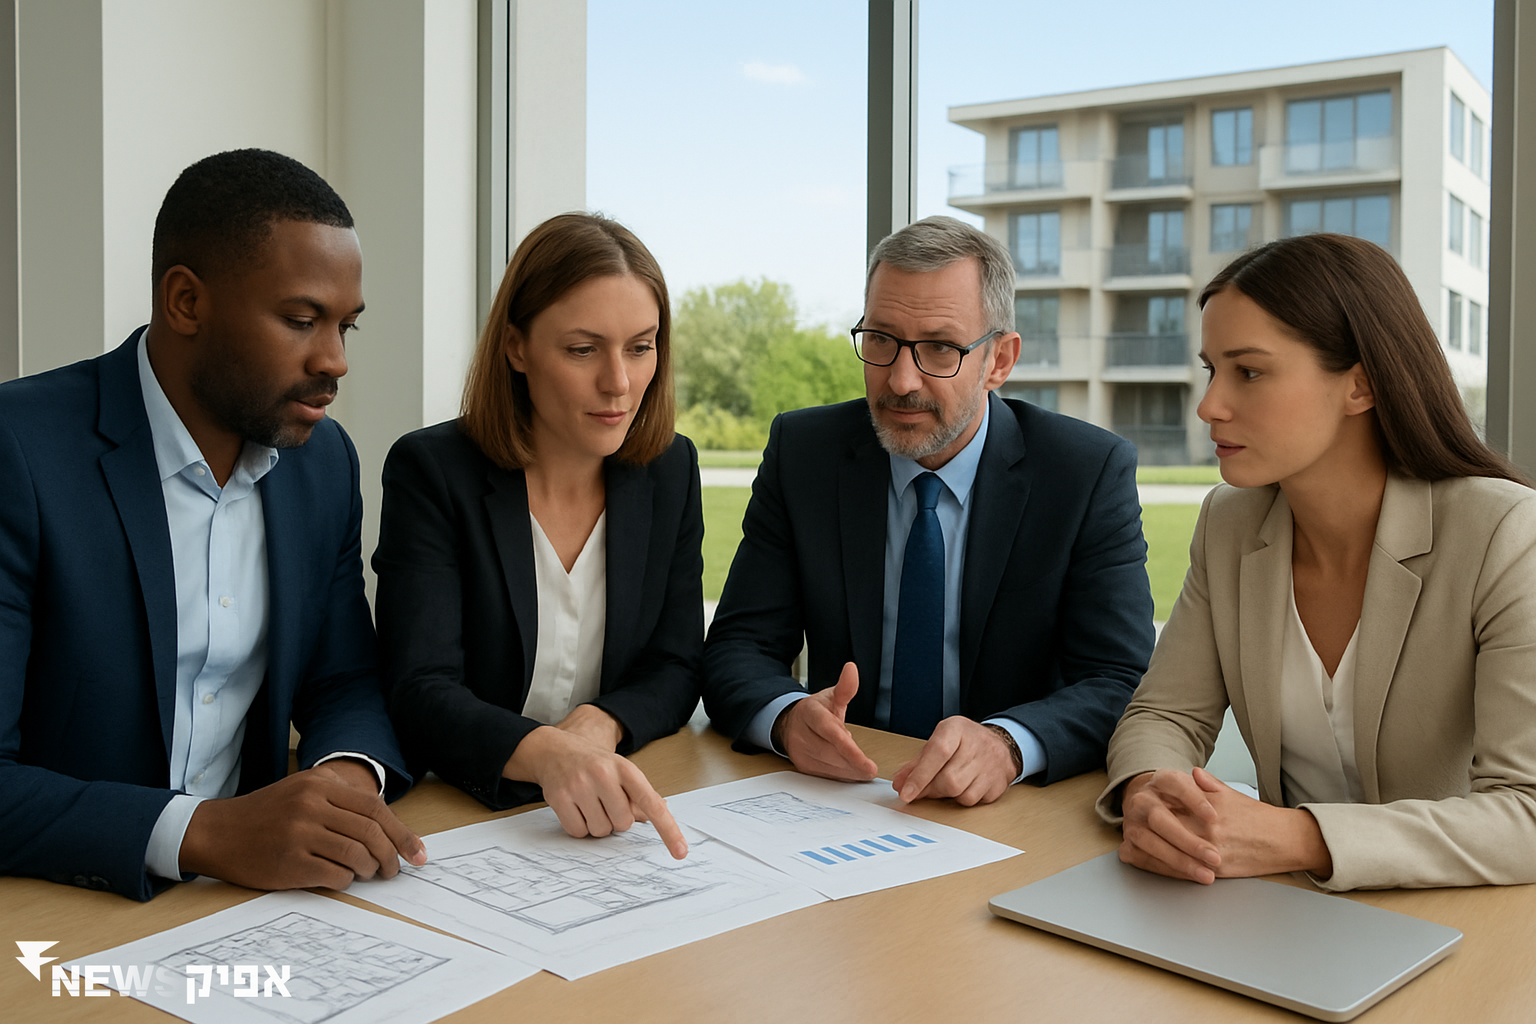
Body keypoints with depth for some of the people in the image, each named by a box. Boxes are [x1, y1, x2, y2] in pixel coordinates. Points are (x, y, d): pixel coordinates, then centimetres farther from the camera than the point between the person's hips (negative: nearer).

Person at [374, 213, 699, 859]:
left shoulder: (670, 470, 5)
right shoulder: (430, 472, -8)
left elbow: (675, 668, 7)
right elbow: (420, 694, -16)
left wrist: (600, 724, -16)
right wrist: (544, 753, -36)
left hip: (619, 819, 2)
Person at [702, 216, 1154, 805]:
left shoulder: (1092, 472, -6)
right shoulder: (801, 452, 0)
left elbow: (1121, 684, -11)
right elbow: (736, 650, -3)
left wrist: (1006, 744, -32)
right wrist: (789, 715, -26)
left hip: (1008, 817, -1)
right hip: (840, 792, 1)